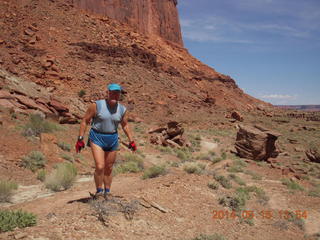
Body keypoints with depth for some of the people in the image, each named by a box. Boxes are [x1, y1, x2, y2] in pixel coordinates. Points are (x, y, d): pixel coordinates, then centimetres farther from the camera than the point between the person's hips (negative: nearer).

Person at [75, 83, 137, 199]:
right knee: (100, 166, -17)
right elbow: (85, 121, -6)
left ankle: (107, 194, 27)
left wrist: (131, 141, 9)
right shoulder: (97, 105, -12)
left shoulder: (122, 109, -1)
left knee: (109, 169, 12)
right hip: (97, 138, -4)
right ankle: (98, 191, 5)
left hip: (112, 139, 4)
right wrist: (80, 139, -10)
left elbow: (125, 125, 13)